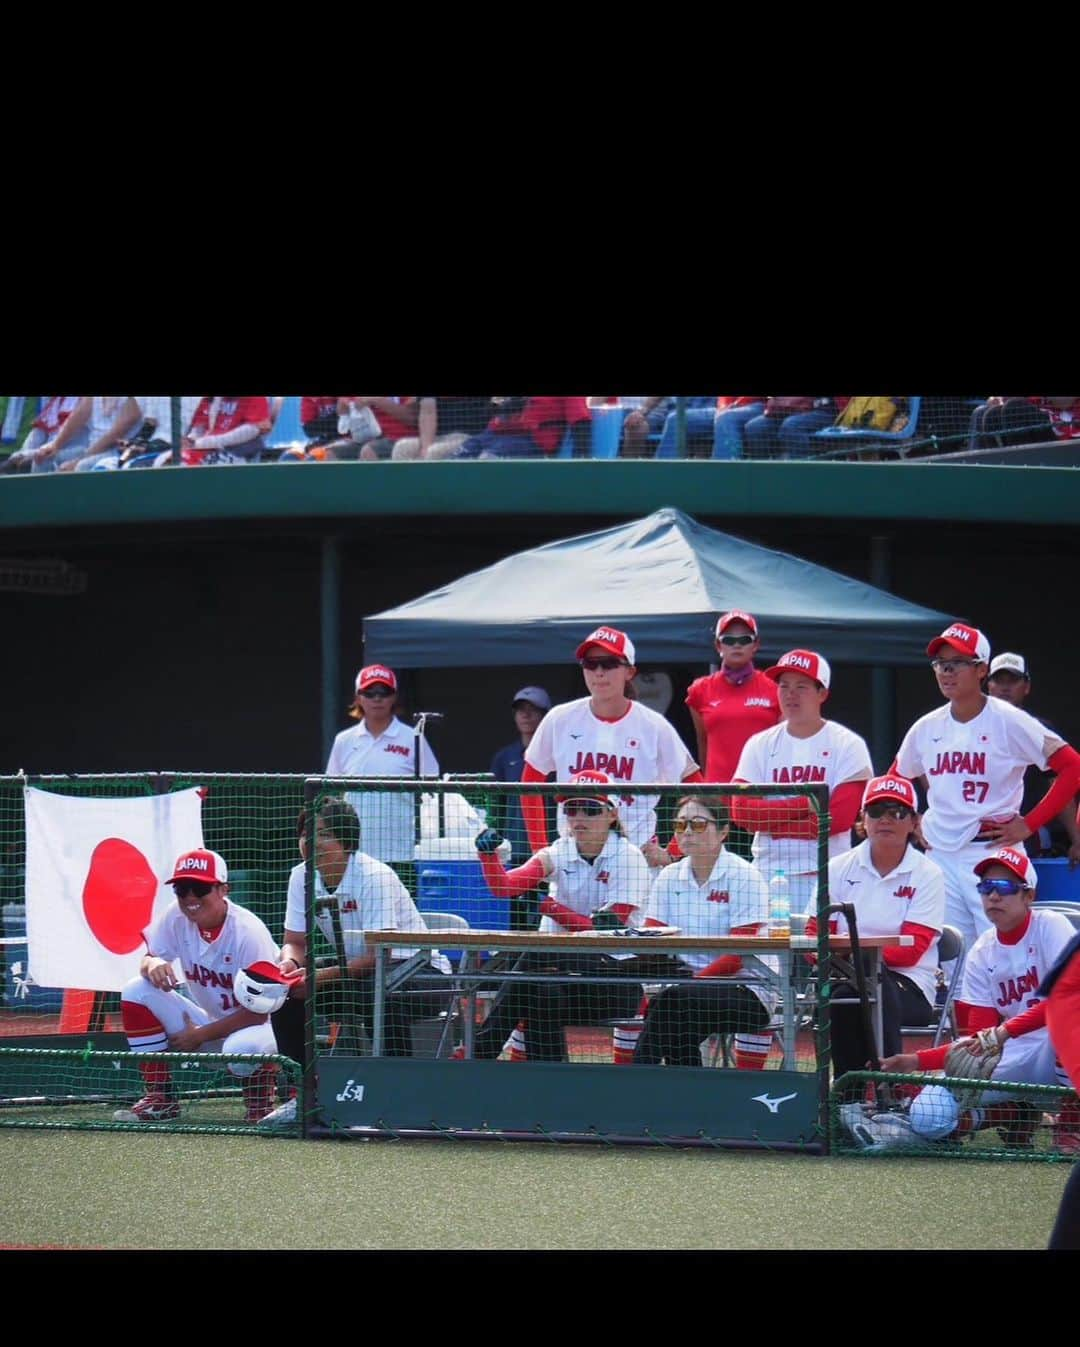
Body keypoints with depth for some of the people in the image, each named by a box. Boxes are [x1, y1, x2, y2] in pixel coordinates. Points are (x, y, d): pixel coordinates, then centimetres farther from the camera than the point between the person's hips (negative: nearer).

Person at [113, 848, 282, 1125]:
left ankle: (260, 1097, -3)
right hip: (208, 1022, 6)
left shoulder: (248, 932, -22)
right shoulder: (177, 920, -7)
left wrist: (200, 1035, -19)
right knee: (137, 991, -14)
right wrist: (152, 964, -27)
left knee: (242, 1049, -42)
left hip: (256, 1026, -6)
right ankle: (161, 1099, -7)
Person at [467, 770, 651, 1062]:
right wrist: (488, 854, -31)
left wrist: (550, 907, -18)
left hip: (615, 975, -4)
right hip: (565, 965, 4)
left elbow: (610, 929, -14)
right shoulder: (558, 855, 6)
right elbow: (504, 886, -10)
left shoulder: (628, 857, -5)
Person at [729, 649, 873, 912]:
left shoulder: (847, 745, 1)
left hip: (825, 877, -3)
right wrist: (806, 804, -9)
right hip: (768, 871, 3)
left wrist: (773, 821, -6)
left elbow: (839, 818, -10)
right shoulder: (760, 745, 11)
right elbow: (741, 811, -1)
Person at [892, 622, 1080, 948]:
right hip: (940, 856, 6)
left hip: (993, 851, -6)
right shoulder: (927, 728, 10)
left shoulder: (1009, 722, -6)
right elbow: (896, 781, 27)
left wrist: (1029, 824, -11)